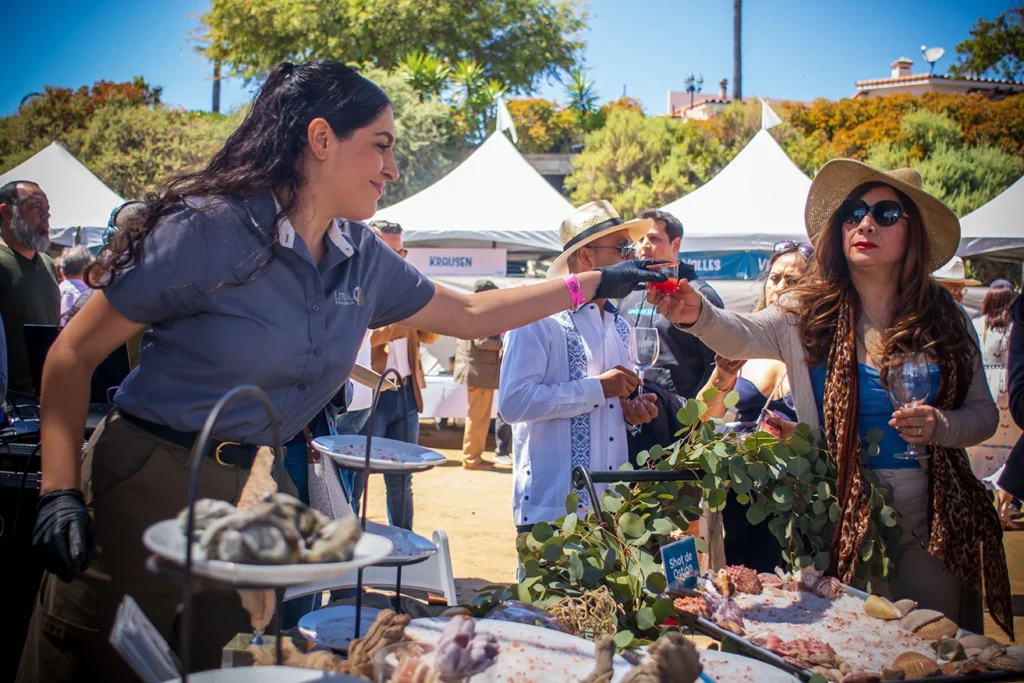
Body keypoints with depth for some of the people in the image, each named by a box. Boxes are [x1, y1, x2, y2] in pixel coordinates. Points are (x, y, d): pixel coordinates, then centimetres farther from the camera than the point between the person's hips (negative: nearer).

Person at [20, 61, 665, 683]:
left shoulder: (363, 258, 4)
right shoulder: (211, 227, -16)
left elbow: (469, 314, 17)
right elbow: (73, 355, -11)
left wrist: (593, 284, 14)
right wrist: (60, 492, -20)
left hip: (258, 495, 6)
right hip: (150, 487, -6)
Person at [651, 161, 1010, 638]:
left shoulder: (945, 318, 3)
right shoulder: (810, 313, -3)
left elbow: (984, 412, 9)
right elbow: (742, 335, -23)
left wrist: (942, 427, -12)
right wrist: (696, 315, -44)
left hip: (934, 516, 2)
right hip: (843, 519, -2)